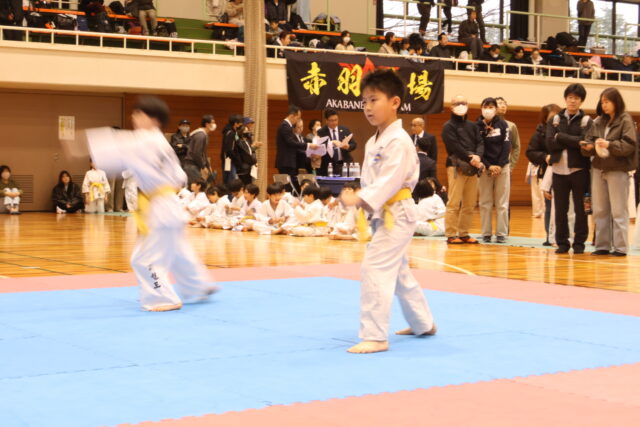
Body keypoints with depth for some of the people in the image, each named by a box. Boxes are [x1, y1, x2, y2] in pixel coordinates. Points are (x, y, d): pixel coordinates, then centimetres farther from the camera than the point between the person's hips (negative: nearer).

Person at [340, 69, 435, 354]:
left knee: (375, 268, -15)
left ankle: (375, 336, -11)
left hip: (396, 215, -11)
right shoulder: (373, 142, 12)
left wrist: (360, 199, -33)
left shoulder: (398, 141, -18)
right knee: (398, 272, 21)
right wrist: (359, 200, 1)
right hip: (384, 215, 11)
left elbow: (390, 180, -27)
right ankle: (423, 324, 37)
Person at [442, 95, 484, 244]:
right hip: (457, 167, -6)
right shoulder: (449, 126, 2)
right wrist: (470, 159, -16)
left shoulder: (472, 126, 20)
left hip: (473, 168, 6)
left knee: (470, 204, 6)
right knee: (454, 203, -9)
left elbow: (480, 143, 8)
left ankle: (464, 233, 13)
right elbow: (454, 146, -10)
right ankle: (451, 235, -6)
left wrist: (478, 156, -12)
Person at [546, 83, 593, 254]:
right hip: (559, 170, 2)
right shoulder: (554, 120, 9)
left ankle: (579, 243, 10)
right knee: (560, 209, 4)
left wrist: (560, 137, -11)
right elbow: (550, 143, -5)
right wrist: (573, 142, -12)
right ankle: (562, 243, 12)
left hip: (579, 170, -2)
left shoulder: (587, 121, 3)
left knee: (580, 208, 2)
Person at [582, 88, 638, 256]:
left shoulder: (625, 120, -4)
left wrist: (609, 145, -22)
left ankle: (620, 247, 2)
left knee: (618, 211, -2)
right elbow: (590, 140, 10)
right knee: (600, 210, 8)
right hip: (598, 168, 6)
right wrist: (588, 146, -12)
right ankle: (602, 245, 15)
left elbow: (630, 145, -12)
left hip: (617, 170, -6)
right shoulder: (598, 122, 10)